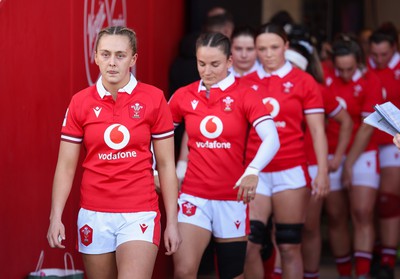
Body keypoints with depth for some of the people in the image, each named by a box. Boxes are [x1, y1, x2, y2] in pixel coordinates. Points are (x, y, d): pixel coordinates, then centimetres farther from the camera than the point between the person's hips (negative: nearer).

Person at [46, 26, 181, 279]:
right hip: (94, 216, 2)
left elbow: (166, 164, 2)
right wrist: (56, 217, -4)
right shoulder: (80, 102, 2)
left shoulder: (154, 99, -2)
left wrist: (172, 222, 0)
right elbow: (66, 166, 5)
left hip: (139, 215, -2)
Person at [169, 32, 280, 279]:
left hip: (232, 196, -1)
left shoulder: (244, 95, -5)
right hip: (194, 196, 1)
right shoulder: (183, 96, 2)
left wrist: (253, 171, -36)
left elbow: (271, 138, -19)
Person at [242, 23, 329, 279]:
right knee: (249, 245, -4)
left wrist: (323, 171, -8)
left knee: (289, 246, 3)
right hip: (255, 172, 2)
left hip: (291, 171, -2)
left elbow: (317, 130, 0)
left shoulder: (303, 82, 0)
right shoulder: (246, 83, 6)